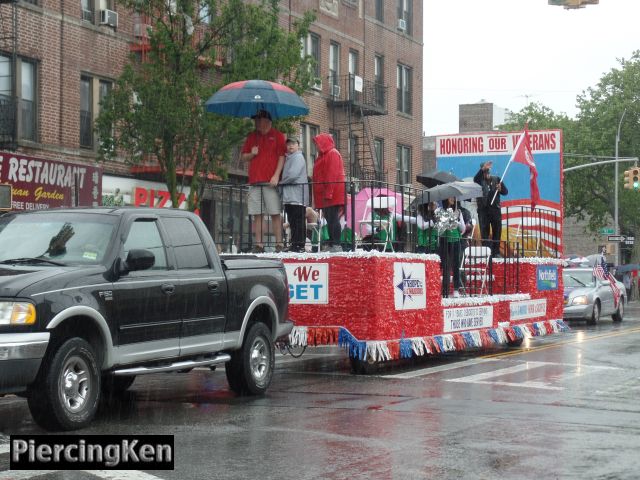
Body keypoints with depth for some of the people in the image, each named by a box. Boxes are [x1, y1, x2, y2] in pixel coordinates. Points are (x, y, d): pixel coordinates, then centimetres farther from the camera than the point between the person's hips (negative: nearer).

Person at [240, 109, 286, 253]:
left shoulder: (277, 136, 5)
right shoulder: (251, 137, 18)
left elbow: (282, 157, -1)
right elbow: (243, 157, 21)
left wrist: (276, 175, -12)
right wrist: (251, 154, -1)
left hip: (271, 181, -4)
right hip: (254, 181, 4)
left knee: (275, 213, -6)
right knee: (257, 214, 1)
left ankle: (279, 244, -5)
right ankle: (259, 245, 3)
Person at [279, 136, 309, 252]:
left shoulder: (298, 157, -6)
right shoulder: (288, 158, 21)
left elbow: (293, 174, -16)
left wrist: (281, 182, -3)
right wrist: (282, 183, 8)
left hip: (297, 196, -9)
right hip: (289, 196, 9)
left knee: (298, 221, -8)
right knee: (292, 221, 10)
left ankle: (299, 245, -9)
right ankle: (294, 244, 13)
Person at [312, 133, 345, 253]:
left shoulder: (332, 154, -7)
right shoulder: (323, 155, 24)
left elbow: (332, 175, -17)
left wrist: (328, 193, -23)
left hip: (332, 195, -10)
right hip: (326, 195, 10)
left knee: (333, 219, -12)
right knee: (330, 219, 9)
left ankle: (336, 245, -14)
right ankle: (331, 245, 11)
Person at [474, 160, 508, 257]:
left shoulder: (496, 180, 11)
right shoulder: (480, 180, 4)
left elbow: (505, 192, 11)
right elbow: (476, 178, -21)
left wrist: (500, 189, -12)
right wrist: (483, 169, -35)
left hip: (495, 209, 2)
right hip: (483, 209, -2)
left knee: (497, 231, 4)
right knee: (485, 231, -2)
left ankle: (496, 252, 10)